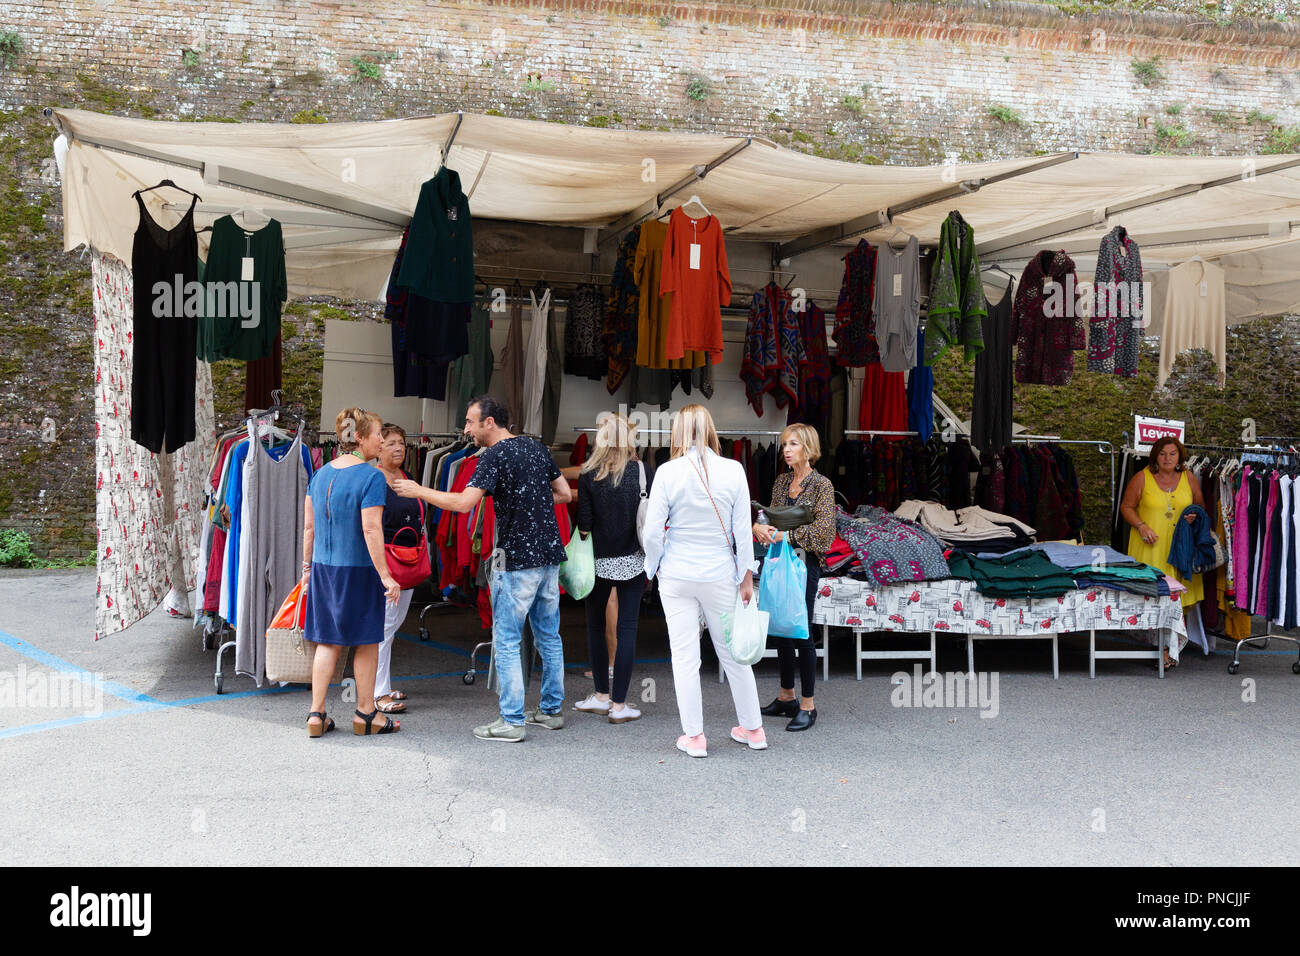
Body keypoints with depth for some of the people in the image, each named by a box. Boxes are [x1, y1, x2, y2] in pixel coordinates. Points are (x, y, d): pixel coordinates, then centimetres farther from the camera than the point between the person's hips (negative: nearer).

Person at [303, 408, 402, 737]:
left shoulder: (321, 474, 6)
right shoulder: (371, 477, -15)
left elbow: (309, 526, 9)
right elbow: (371, 530, -20)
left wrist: (307, 567, 18)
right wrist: (385, 576, -16)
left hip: (324, 568, 6)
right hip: (359, 570, -6)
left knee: (328, 642, 13)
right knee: (367, 642, 8)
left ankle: (316, 714, 13)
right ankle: (365, 714, 18)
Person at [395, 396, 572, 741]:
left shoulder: (494, 456, -12)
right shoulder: (536, 447, 11)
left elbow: (463, 503, -22)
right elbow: (564, 494, 17)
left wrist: (418, 490, -11)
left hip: (517, 560, -8)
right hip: (549, 555, 8)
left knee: (506, 641, 0)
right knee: (549, 636, 14)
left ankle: (512, 721, 1)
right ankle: (551, 710, 23)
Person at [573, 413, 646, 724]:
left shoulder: (588, 474, -5)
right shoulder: (640, 471, -4)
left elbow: (584, 523, -6)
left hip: (599, 559, 0)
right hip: (633, 560, 0)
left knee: (595, 625, 15)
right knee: (627, 628, 2)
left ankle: (602, 696, 21)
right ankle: (619, 705, 3)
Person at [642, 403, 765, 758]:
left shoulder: (667, 472, -9)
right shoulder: (733, 470, -6)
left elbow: (653, 530, -7)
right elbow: (743, 530, -2)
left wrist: (653, 566, 10)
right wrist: (746, 576, 7)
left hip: (677, 576, -1)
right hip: (720, 576, 2)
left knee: (685, 657, 7)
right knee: (733, 653, 15)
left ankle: (694, 736, 13)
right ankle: (752, 729, 26)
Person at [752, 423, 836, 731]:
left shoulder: (821, 484, -8)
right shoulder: (782, 481, 11)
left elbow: (824, 529, -16)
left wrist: (786, 534, -20)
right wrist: (759, 525, -6)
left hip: (805, 563, -7)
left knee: (802, 632, -4)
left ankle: (808, 705, 5)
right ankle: (786, 697, 25)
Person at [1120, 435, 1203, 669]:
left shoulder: (1189, 479, 8)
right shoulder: (1142, 478, -1)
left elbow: (1200, 506, 19)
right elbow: (1126, 506, 3)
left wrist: (1195, 517, -3)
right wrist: (1141, 526, -11)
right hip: (1150, 547, -3)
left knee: (1179, 597, 0)